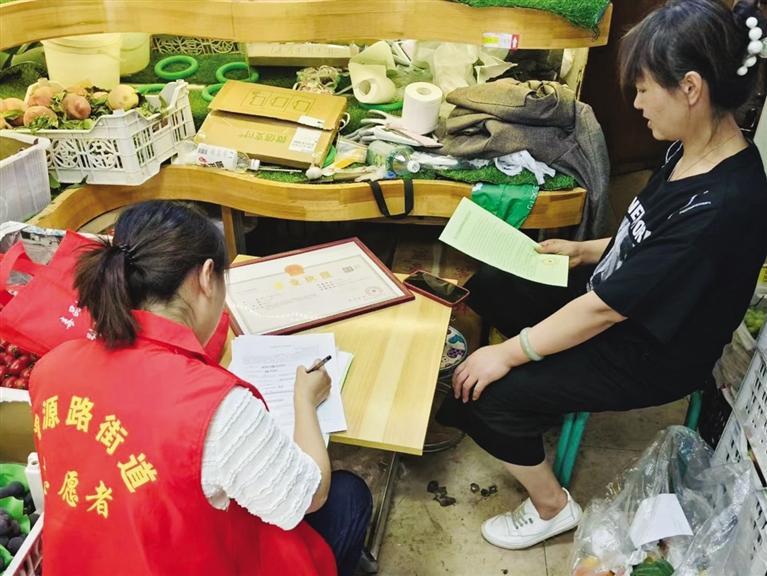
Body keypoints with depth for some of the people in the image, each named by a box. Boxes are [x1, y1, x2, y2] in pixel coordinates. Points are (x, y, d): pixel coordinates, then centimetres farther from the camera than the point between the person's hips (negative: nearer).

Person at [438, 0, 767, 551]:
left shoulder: (722, 207, -34)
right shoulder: (694, 152, -7)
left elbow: (605, 309, -29)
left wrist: (508, 354, -21)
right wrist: (585, 250, 6)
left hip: (648, 354, -9)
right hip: (611, 299, 9)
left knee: (487, 395, -13)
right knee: (487, 287, 13)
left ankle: (553, 508, 13)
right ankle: (540, 401, 32)